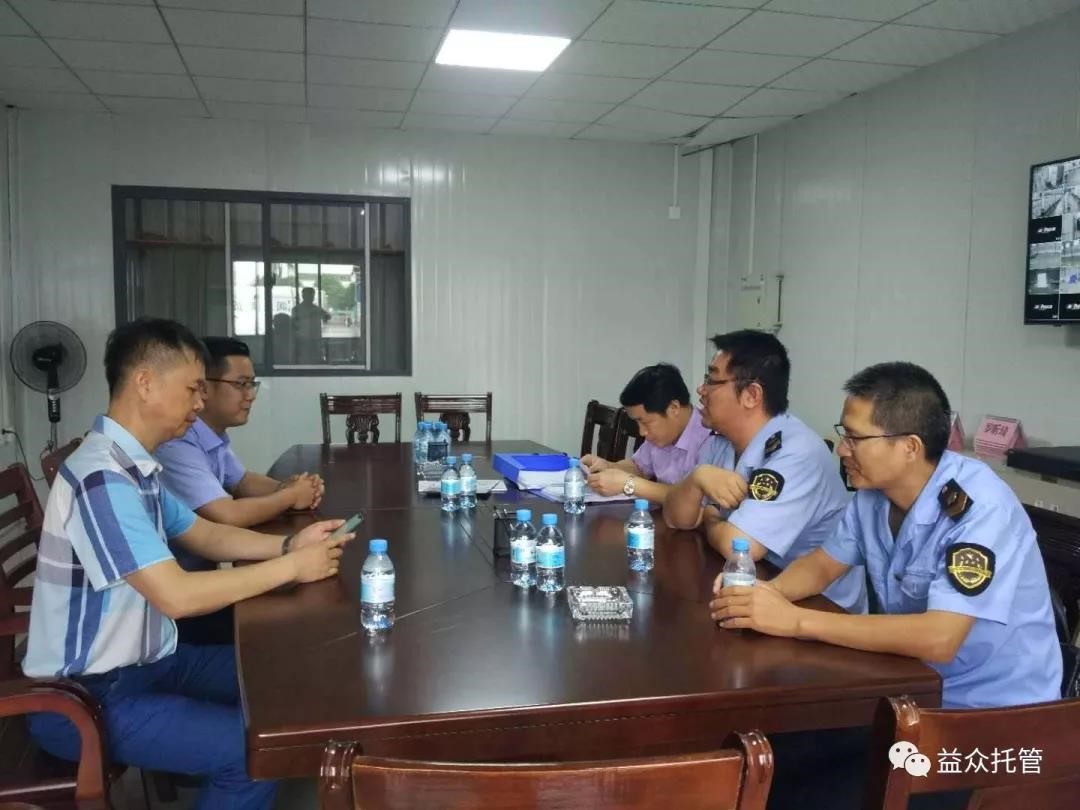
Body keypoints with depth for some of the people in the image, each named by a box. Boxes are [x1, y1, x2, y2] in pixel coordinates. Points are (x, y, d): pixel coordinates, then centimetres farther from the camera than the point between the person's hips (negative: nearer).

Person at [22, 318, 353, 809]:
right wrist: (292, 567, -22)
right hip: (88, 698, -9)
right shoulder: (102, 477, -27)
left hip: (140, 663, 10)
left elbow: (205, 536, 13)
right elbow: (176, 597, -31)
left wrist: (288, 544, -4)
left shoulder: (133, 465, 5)